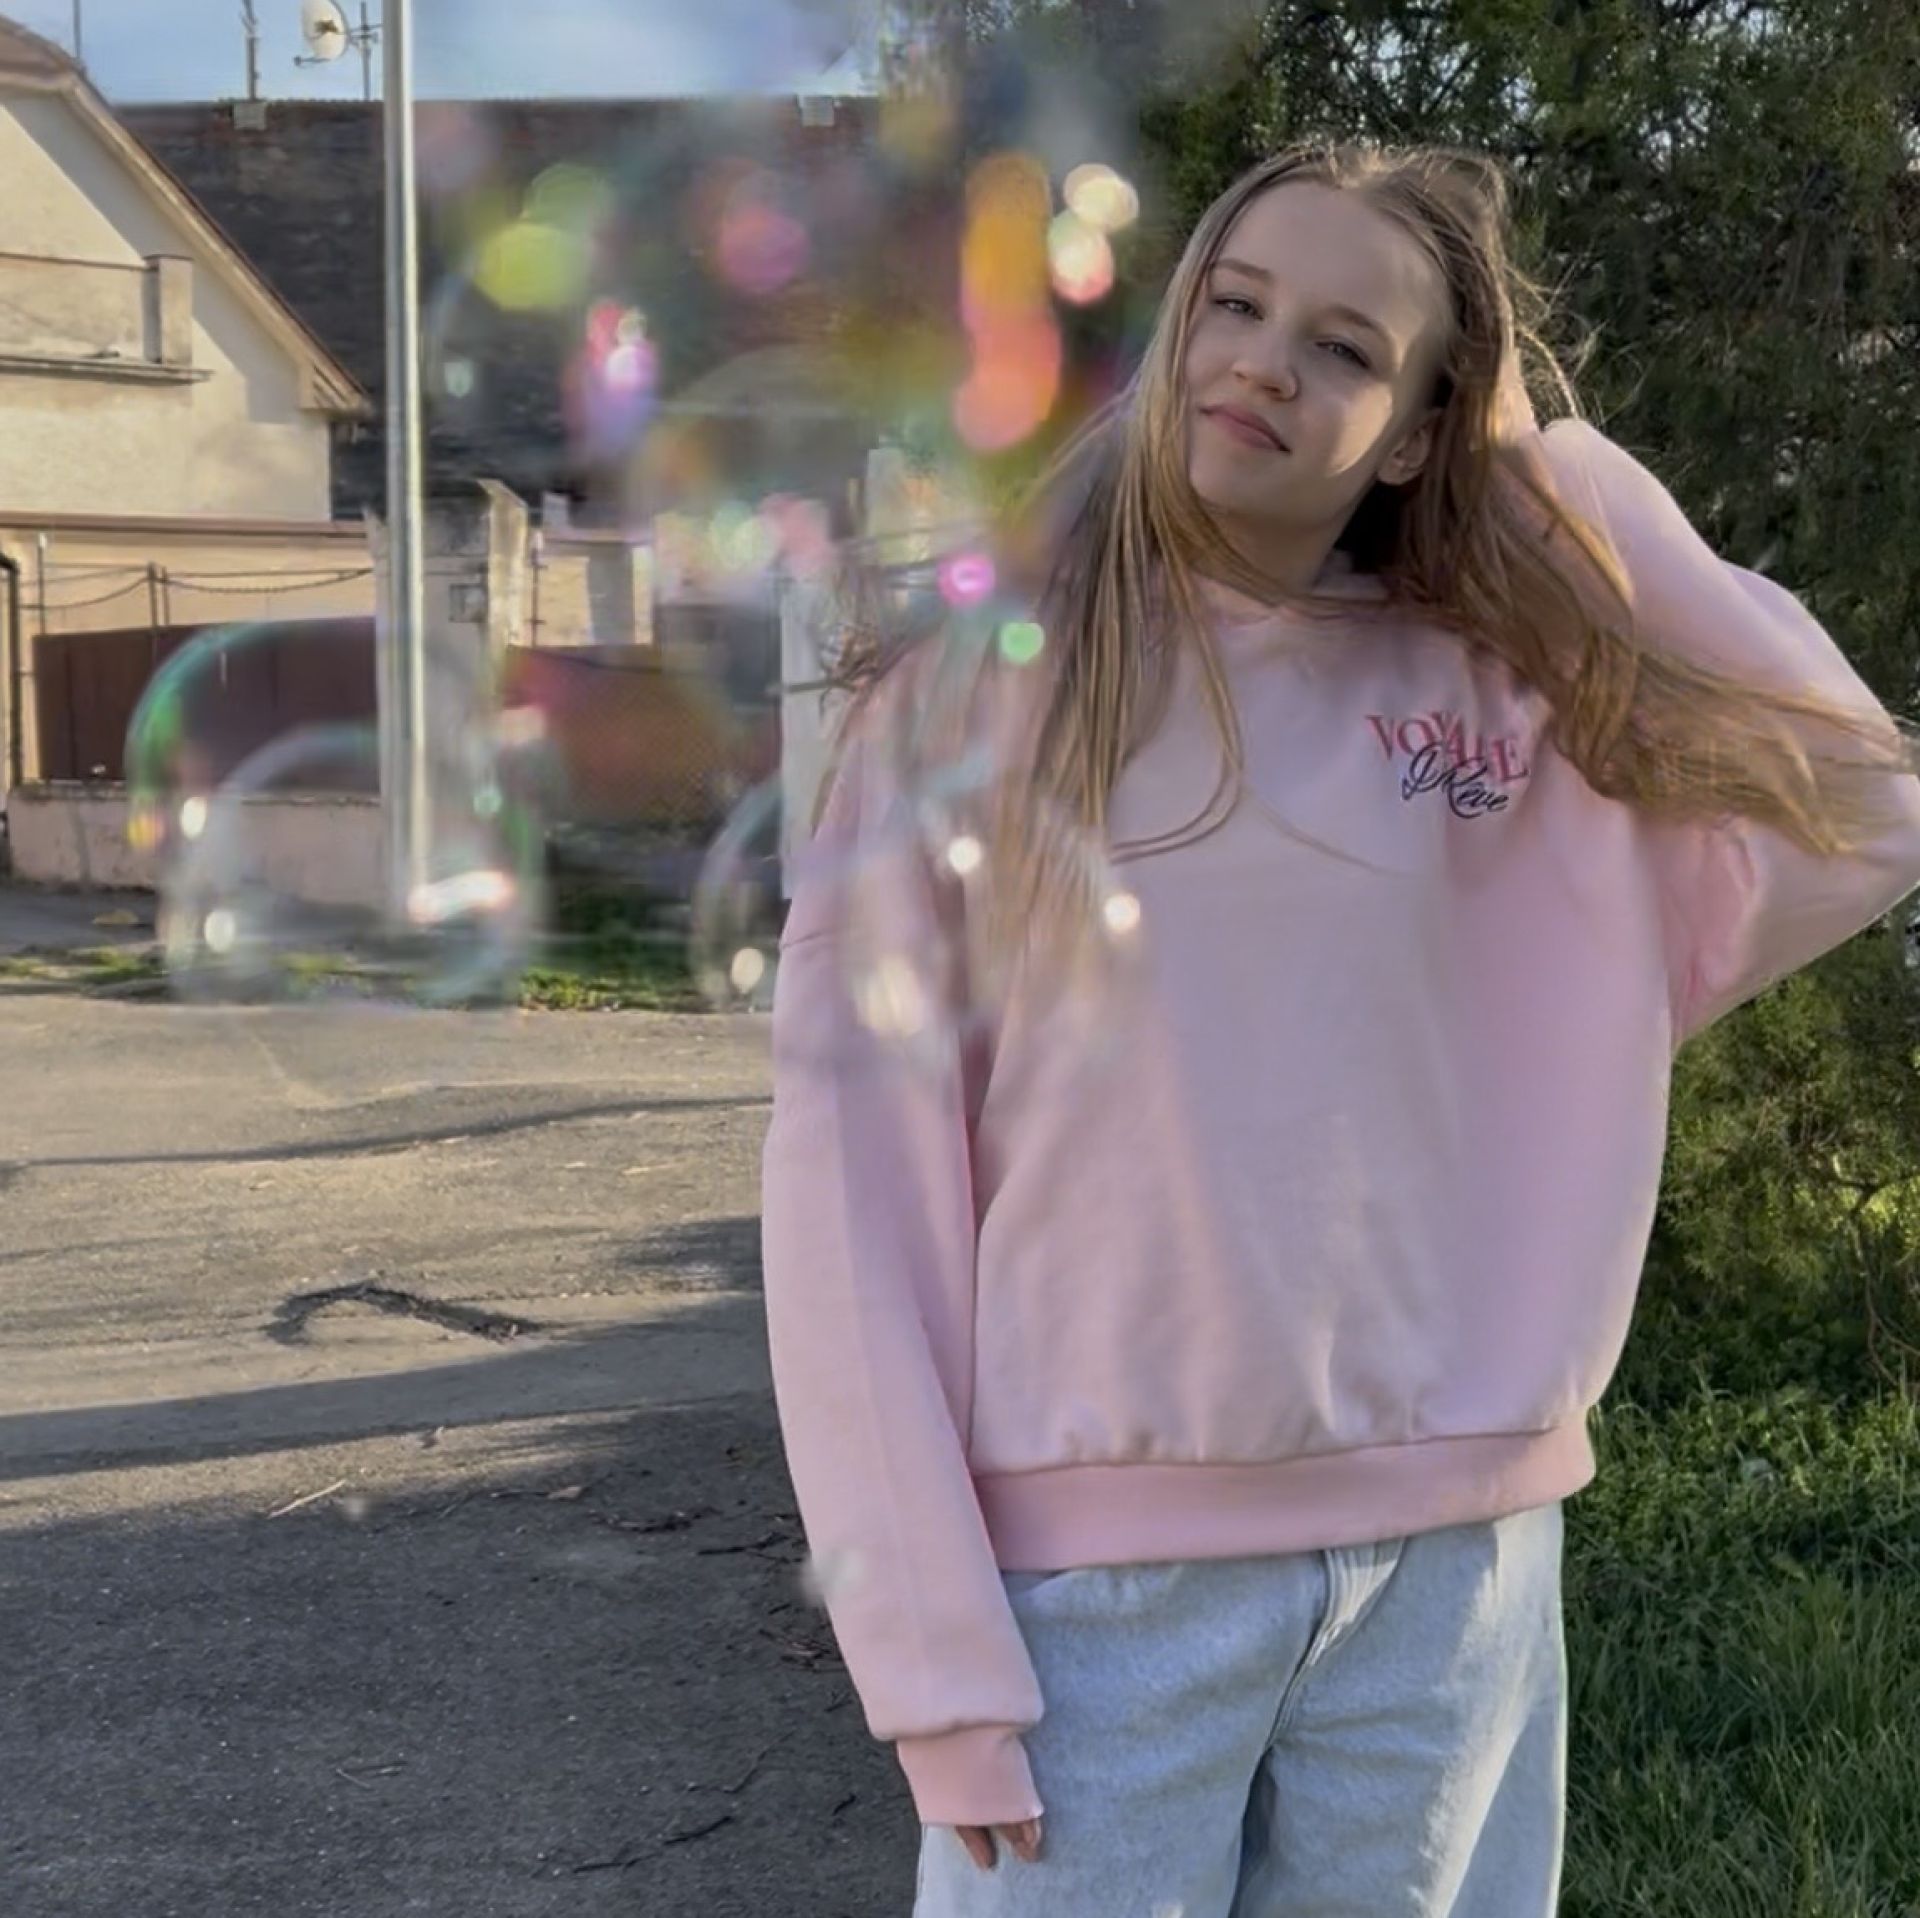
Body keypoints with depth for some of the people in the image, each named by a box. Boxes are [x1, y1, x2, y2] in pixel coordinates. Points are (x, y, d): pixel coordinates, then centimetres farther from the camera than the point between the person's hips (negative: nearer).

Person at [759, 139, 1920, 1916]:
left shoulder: (1500, 692, 4)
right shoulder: (980, 688, -3)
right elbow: (857, 1175, -6)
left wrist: (1568, 482, -1)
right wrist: (934, 1647, -10)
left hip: (1453, 1559, 3)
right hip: (1096, 1567, -2)